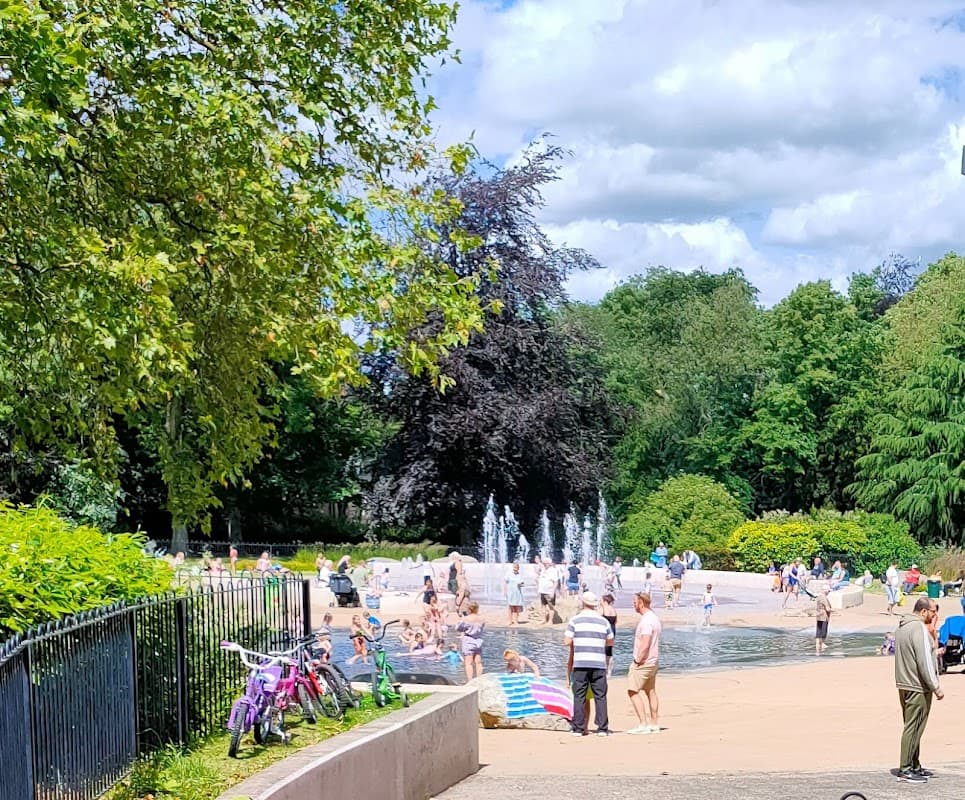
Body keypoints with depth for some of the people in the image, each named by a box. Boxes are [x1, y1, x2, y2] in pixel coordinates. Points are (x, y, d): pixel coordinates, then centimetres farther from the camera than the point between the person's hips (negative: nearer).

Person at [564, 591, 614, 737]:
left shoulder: (575, 620, 0)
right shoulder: (604, 621, 7)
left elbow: (567, 642, -3)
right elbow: (610, 642, 15)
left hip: (580, 664, -1)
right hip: (599, 664, 1)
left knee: (579, 696, 4)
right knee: (600, 696, 4)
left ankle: (578, 728, 3)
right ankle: (602, 728, 1)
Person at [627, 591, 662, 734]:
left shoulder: (646, 620, -19)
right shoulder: (655, 618, 13)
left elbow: (645, 645, -26)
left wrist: (638, 660, -18)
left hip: (643, 662, -10)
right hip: (653, 661, 10)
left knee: (633, 691, -8)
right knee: (650, 692, 14)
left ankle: (643, 724, -12)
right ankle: (654, 724, 18)